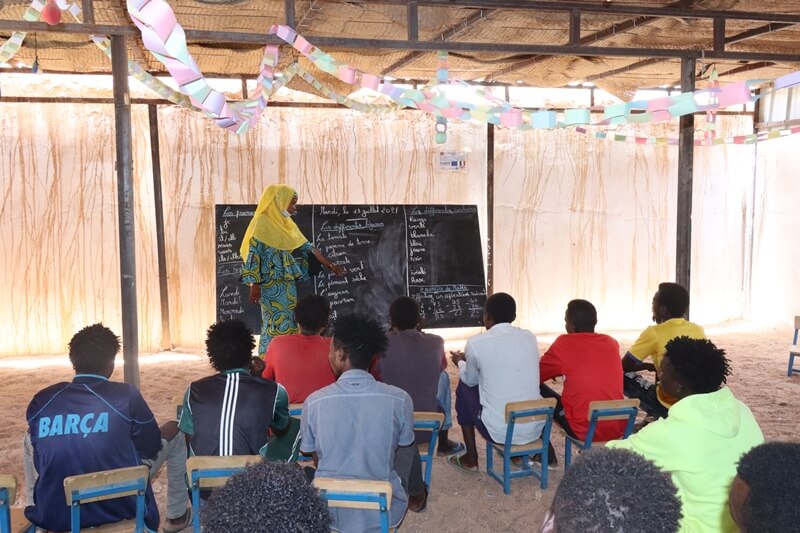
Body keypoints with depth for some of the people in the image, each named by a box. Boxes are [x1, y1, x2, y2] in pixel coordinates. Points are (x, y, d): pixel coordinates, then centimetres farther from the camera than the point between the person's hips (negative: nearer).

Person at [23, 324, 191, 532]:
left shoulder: (41, 401, -5)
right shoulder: (126, 396, -14)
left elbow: (42, 457, 12)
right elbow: (152, 449, 0)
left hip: (55, 514, 3)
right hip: (120, 507, -3)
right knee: (173, 432, 17)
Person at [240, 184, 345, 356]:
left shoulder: (287, 223, 14)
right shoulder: (262, 222, -9)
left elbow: (307, 247, 16)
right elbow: (253, 254, -13)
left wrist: (330, 265, 15)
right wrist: (254, 284, -18)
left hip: (288, 283, 8)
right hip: (271, 283, -8)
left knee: (288, 324, 8)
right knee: (276, 324, -8)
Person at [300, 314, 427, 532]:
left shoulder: (314, 402, -14)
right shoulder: (399, 399, -16)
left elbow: (316, 459, 1)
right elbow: (403, 447, 2)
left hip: (330, 511, 1)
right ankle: (416, 498, 50)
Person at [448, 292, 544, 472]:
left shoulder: (477, 343, -10)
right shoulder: (530, 337, 2)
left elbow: (471, 380, 8)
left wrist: (460, 361, 31)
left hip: (498, 431, -4)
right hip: (535, 428, 4)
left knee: (464, 387, 20)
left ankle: (470, 459, 25)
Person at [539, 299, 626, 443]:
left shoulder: (564, 344, -7)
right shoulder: (611, 343, 6)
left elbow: (536, 376, 7)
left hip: (585, 431, -5)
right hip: (618, 429, 5)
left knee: (538, 389, 12)